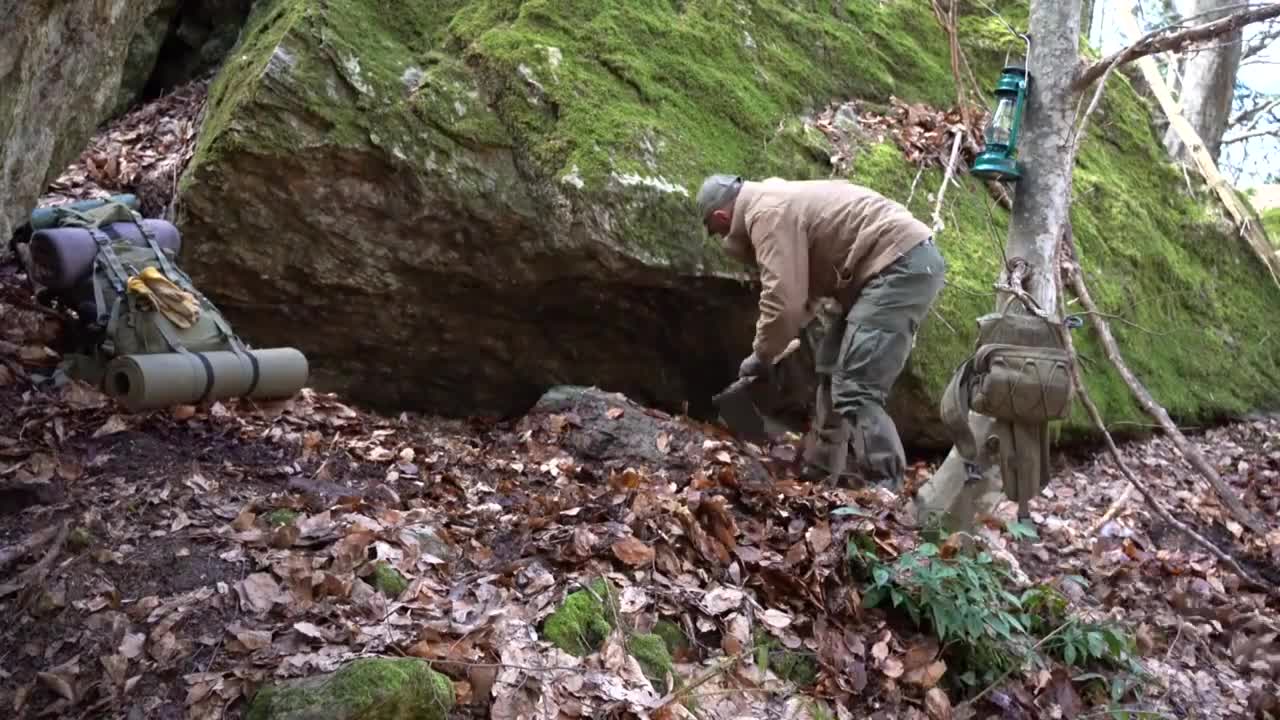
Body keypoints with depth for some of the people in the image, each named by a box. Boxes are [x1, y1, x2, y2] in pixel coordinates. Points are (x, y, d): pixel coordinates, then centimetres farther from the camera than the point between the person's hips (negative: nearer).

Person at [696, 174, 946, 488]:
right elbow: (801, 291, 28)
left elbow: (782, 300, -19)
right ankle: (820, 476, 26)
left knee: (854, 391, -15)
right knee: (833, 367, 19)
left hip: (902, 264, -11)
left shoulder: (767, 213, -13)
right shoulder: (778, 200, 20)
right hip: (904, 261, 11)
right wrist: (775, 345, 25)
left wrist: (762, 356, -3)